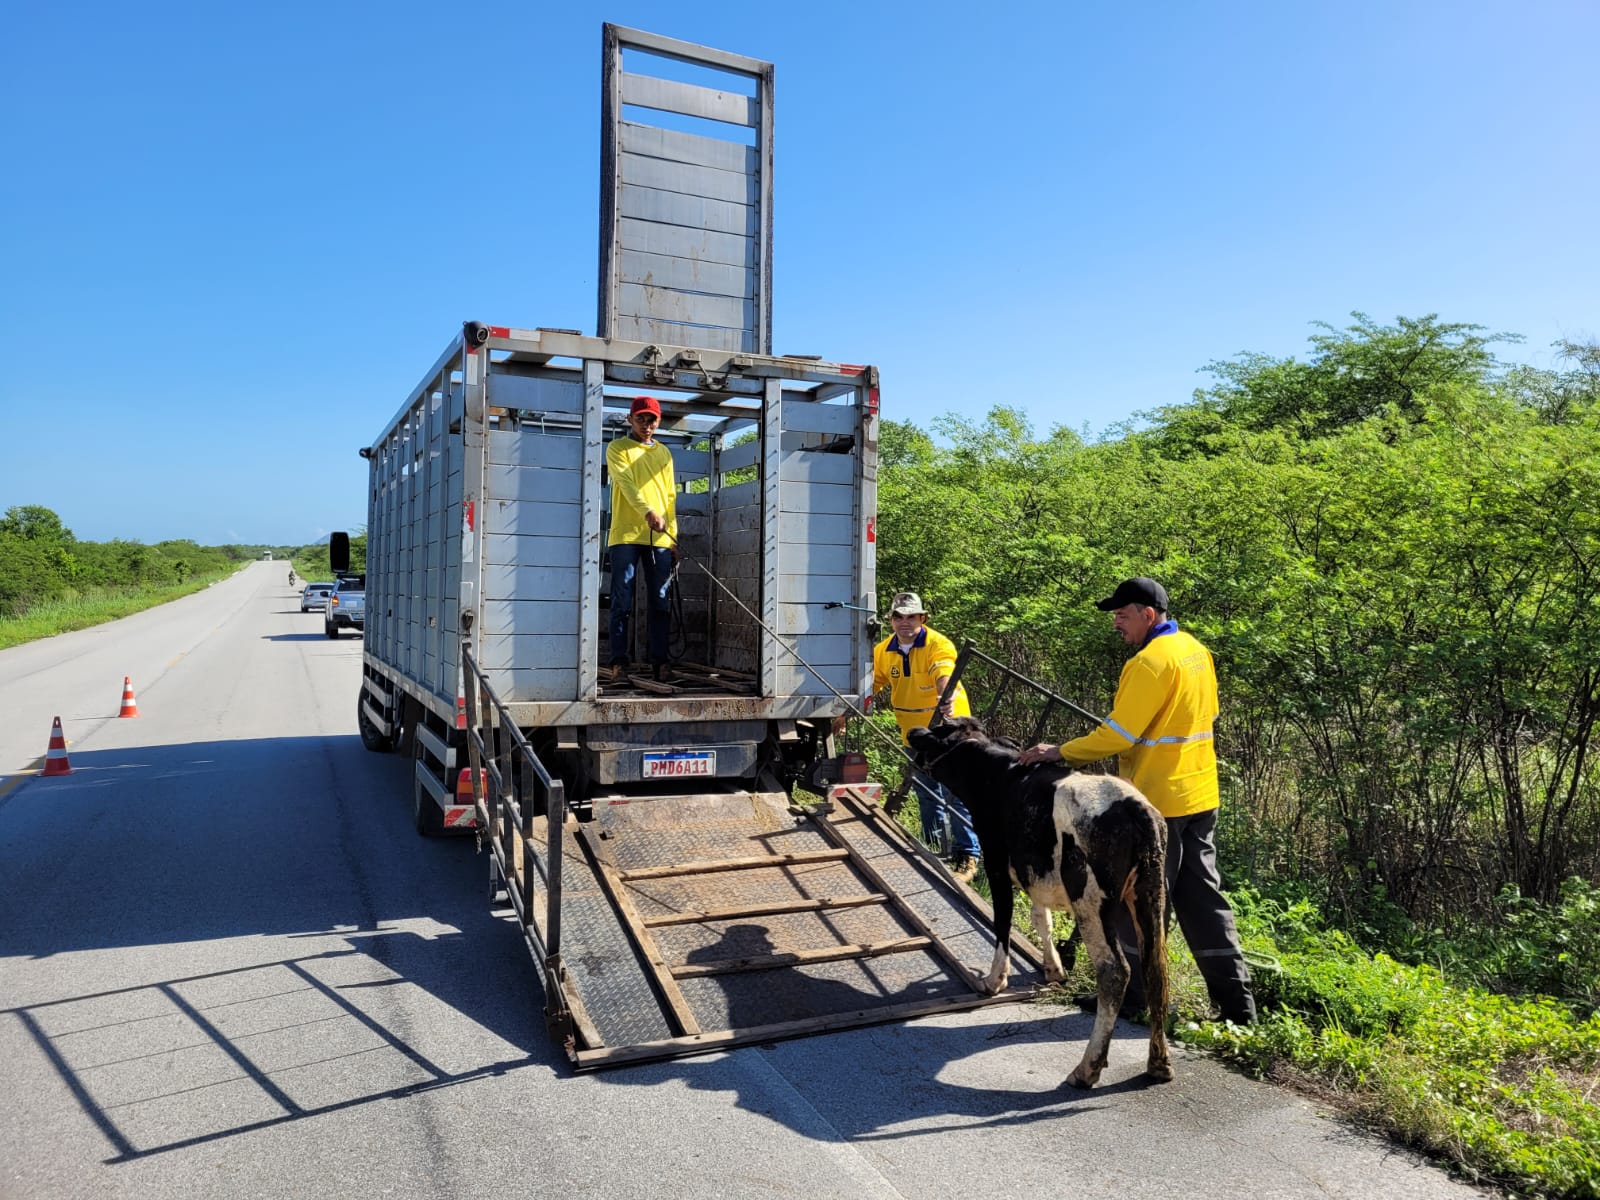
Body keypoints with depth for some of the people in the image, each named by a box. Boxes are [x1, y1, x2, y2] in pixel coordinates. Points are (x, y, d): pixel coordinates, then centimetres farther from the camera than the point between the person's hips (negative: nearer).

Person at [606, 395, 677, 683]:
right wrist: (648, 511, -27)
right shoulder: (618, 449, 5)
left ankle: (659, 661, 7)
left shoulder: (664, 453, 19)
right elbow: (626, 483, -11)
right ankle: (618, 662, -2)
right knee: (622, 603, -4)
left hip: (660, 539, 4)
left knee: (661, 603, 2)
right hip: (626, 535, -4)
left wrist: (673, 536, 11)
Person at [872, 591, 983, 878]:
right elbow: (871, 683, 7)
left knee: (956, 793, -7)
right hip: (915, 734, 6)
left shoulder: (938, 644, -21)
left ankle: (967, 855, 3)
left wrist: (946, 697, -60)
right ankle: (933, 847, 37)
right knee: (926, 792, 19)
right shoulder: (884, 651, -2)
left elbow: (944, 674, -39)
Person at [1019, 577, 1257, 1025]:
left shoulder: (1149, 662, -20)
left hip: (1157, 800, -9)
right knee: (1201, 896, 14)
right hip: (1199, 796, 9)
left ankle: (1132, 995, 18)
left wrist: (1061, 752, -13)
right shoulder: (1197, 651, 9)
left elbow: (1117, 735, -21)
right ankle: (1236, 1001, 18)